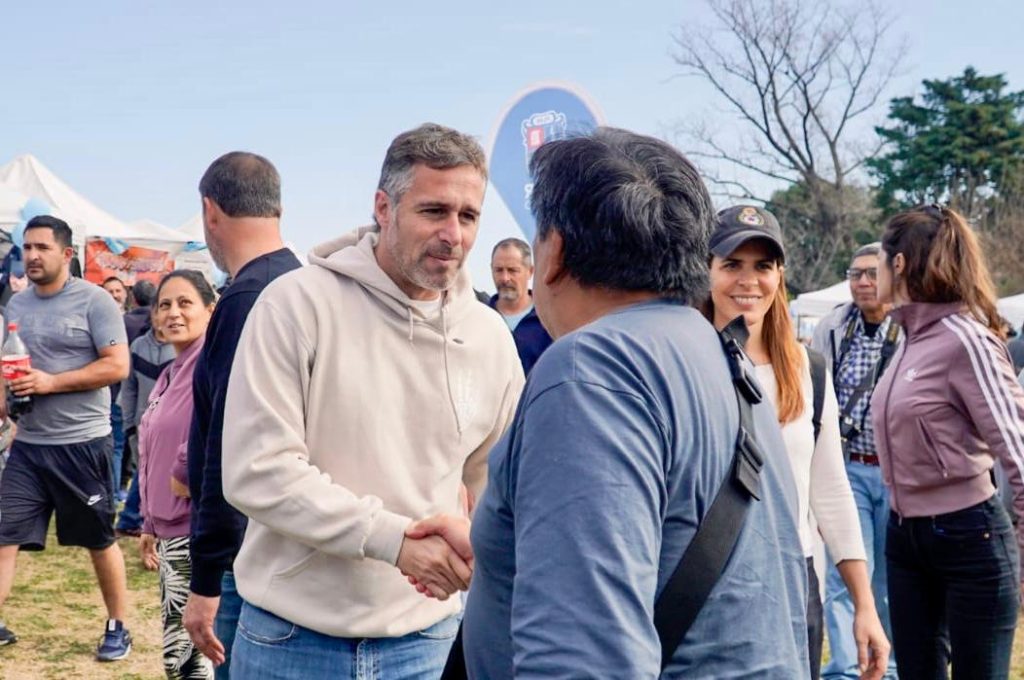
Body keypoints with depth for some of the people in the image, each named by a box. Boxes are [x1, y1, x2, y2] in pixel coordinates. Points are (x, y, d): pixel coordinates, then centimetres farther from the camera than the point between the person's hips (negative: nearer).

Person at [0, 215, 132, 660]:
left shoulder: (94, 301, -9)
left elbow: (117, 365, -15)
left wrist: (51, 382, -20)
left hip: (81, 443, -5)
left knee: (100, 540, 8)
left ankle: (118, 627, 23)